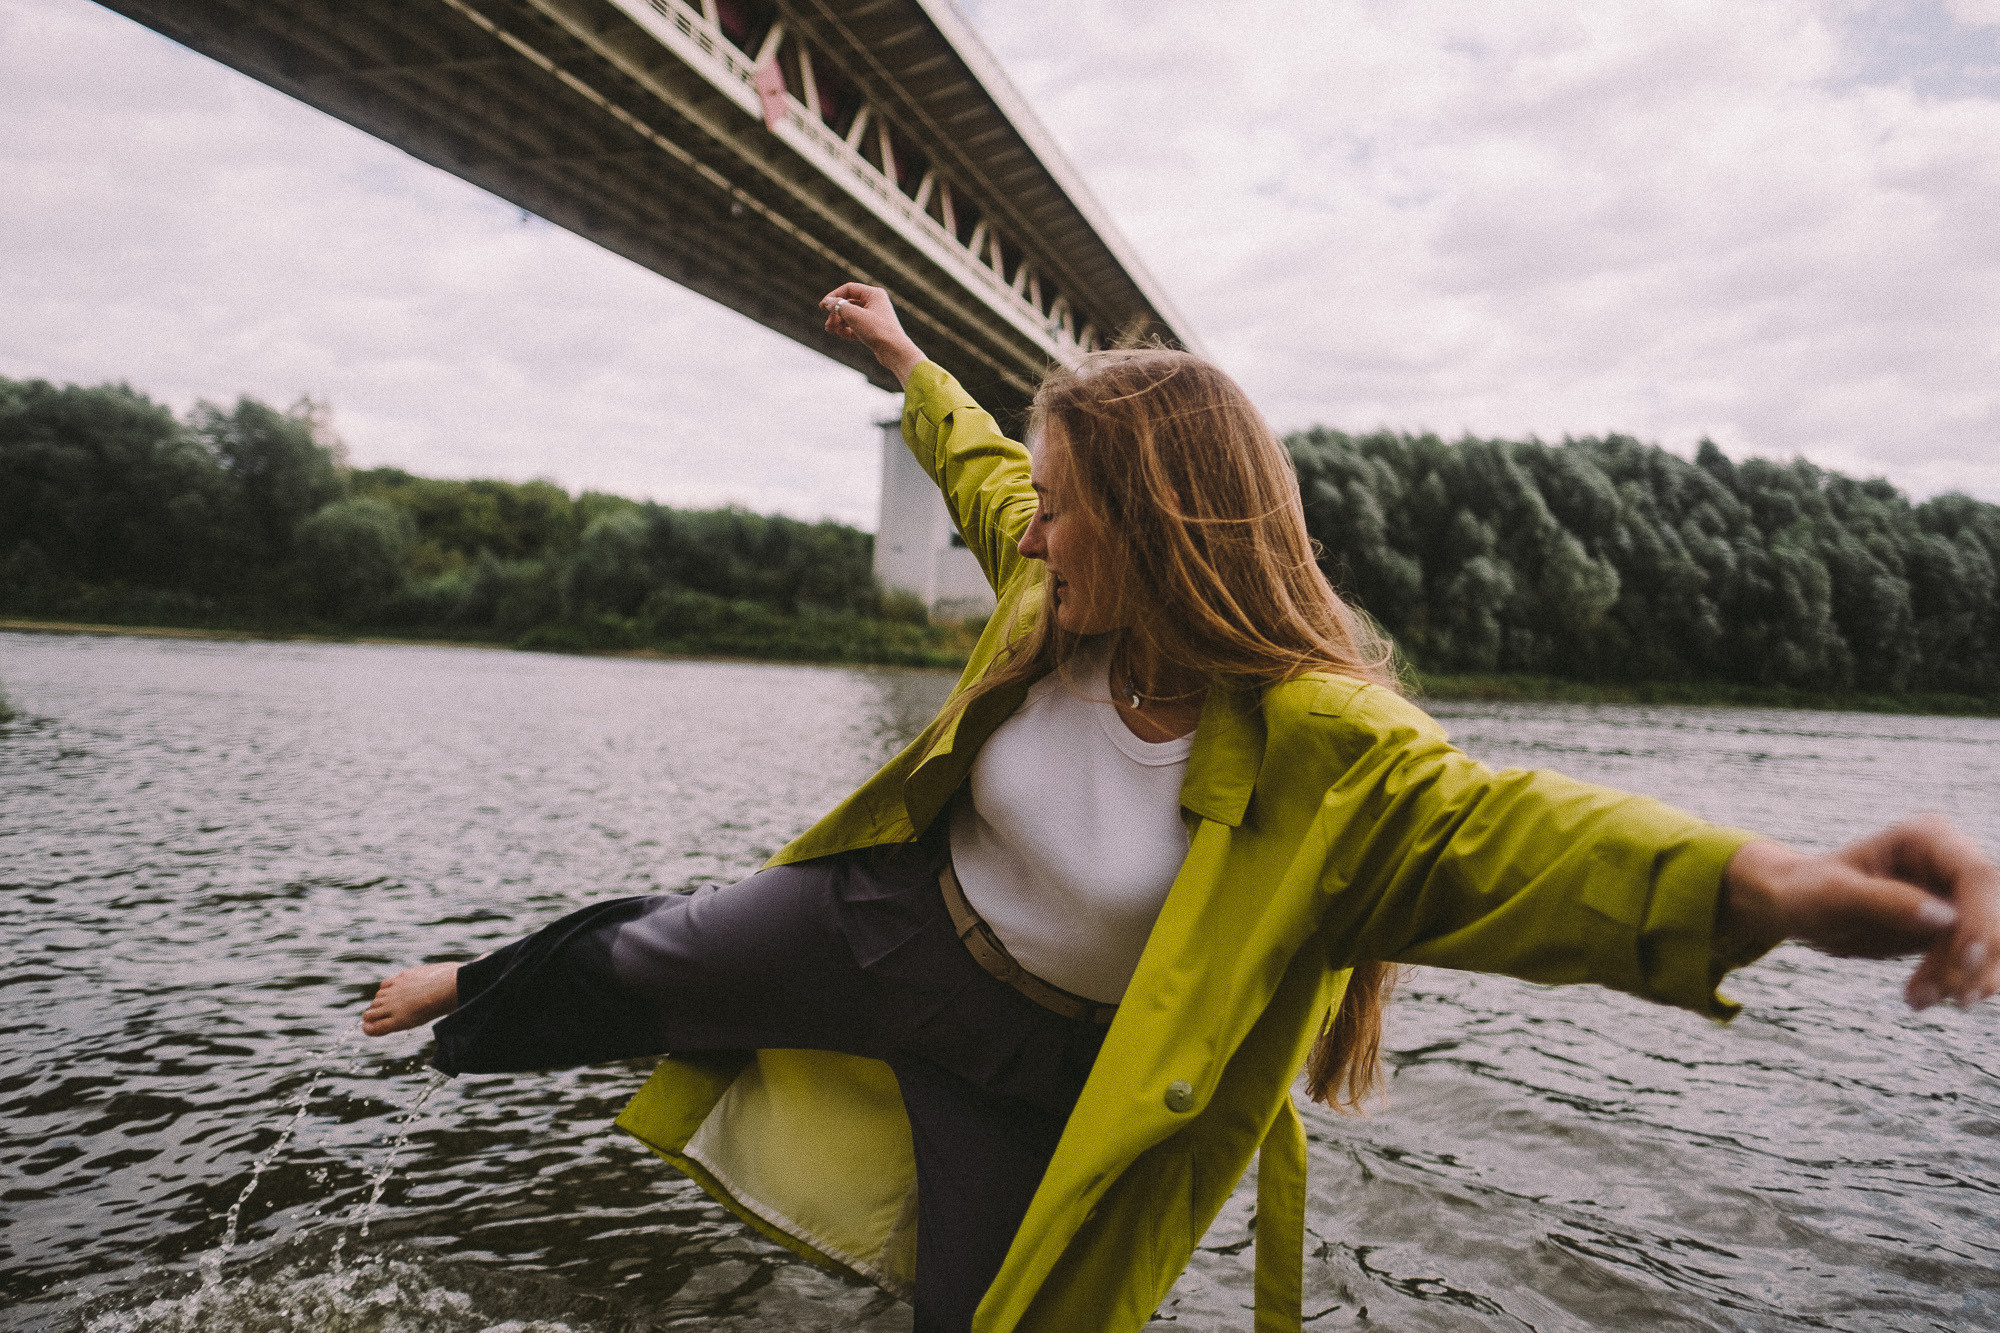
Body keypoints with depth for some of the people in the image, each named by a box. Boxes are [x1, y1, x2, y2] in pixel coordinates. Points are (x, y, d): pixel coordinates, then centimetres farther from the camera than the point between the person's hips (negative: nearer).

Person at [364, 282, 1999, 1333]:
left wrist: (1776, 882, -67)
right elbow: (982, 468, 8)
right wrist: (902, 355, 24)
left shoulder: (1321, 746, -30)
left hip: (1038, 1069, -4)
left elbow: (1492, 822, -47)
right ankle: (470, 1002, 53)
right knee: (634, 969, 18)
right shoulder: (1057, 594, -13)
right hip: (888, 919, 5)